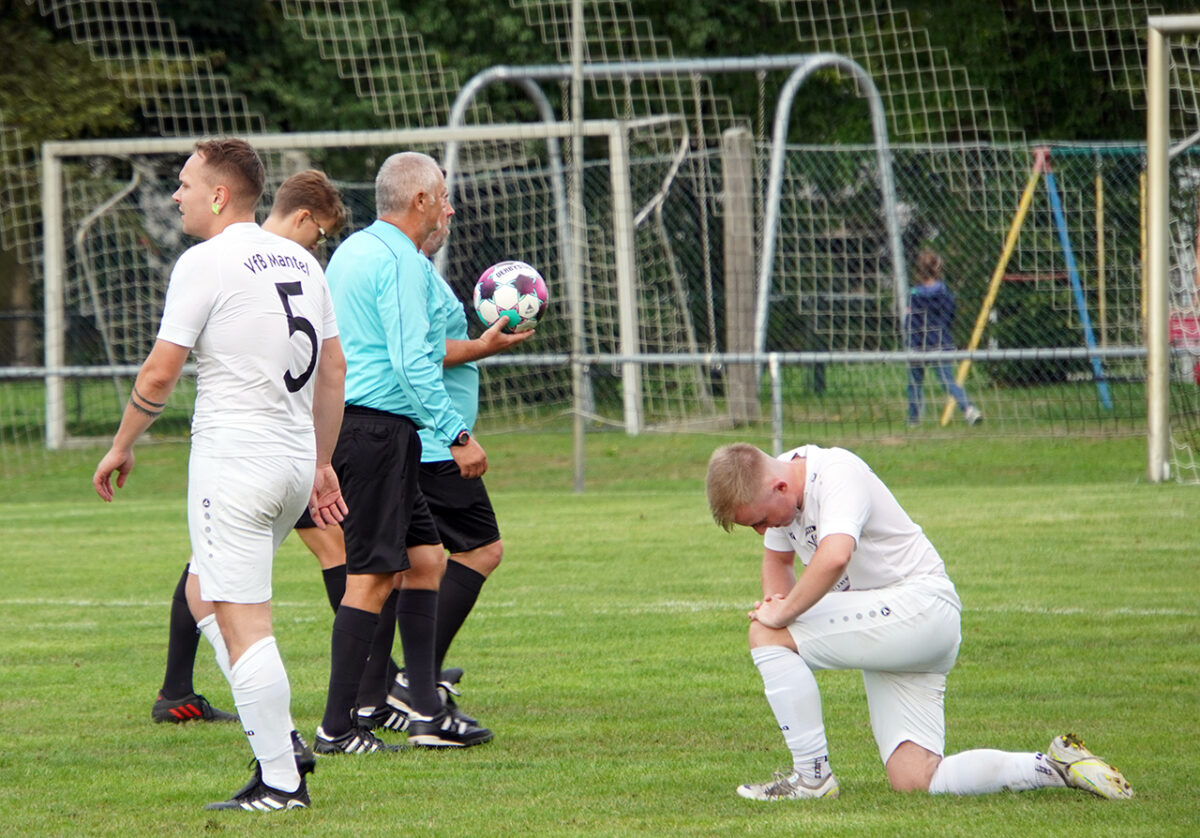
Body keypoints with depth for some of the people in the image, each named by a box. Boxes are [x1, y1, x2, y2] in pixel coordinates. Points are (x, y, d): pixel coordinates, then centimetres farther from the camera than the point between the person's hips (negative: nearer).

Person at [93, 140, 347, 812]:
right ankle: (279, 740, 14)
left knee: (243, 624, -5)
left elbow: (159, 376, -10)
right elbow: (334, 369, 16)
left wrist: (122, 447, 4)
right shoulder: (302, 261, 12)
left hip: (233, 463, -8)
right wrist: (322, 463, 22)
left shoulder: (205, 264, -10)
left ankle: (280, 781, -6)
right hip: (296, 462, 8)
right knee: (207, 593, 22)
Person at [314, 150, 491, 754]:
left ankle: (427, 713, 12)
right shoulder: (402, 262, -14)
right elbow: (412, 363, -20)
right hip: (378, 428, -11)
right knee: (372, 576, -8)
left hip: (346, 423, 11)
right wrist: (457, 435, -19)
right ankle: (337, 727, -8)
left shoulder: (351, 251, 18)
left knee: (423, 557, 13)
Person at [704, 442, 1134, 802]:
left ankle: (812, 776, -10)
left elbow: (834, 557, -39)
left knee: (768, 636, -19)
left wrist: (782, 614, -27)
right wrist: (775, 599, 4)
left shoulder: (838, 475, -20)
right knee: (915, 782, -4)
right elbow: (777, 559, 26)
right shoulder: (775, 489, 8)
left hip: (919, 606, -10)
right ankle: (1055, 767, 4)